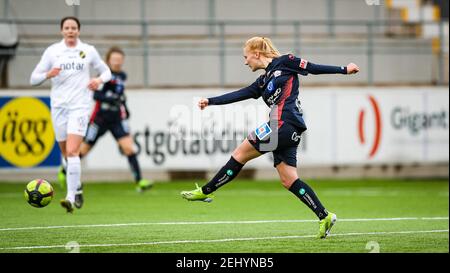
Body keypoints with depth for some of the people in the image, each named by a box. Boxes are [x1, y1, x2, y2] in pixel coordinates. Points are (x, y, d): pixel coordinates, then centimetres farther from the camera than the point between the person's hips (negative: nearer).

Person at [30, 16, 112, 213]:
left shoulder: (88, 51, 4)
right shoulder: (52, 51, 5)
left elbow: (106, 71, 16)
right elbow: (33, 79, 4)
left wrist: (99, 80, -7)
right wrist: (48, 74, -17)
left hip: (80, 106, -3)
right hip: (58, 106, 3)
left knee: (72, 151, -18)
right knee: (66, 154, 10)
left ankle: (71, 197, -21)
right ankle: (77, 186, 35)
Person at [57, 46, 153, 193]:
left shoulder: (122, 76, 7)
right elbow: (96, 95, -25)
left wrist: (124, 106, 14)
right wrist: (113, 99, -35)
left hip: (117, 119, 5)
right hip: (100, 118, -4)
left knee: (128, 147, -13)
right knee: (84, 149, 10)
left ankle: (139, 181, -17)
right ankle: (64, 171, 34)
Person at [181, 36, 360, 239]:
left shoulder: (284, 62, 3)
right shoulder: (263, 81, 25)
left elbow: (313, 68, 6)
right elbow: (239, 95, 23)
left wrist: (344, 70, 8)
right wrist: (210, 101, 19)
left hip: (283, 124, -9)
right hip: (288, 131, 9)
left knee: (240, 153, 1)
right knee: (289, 180, 4)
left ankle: (206, 191, 9)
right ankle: (324, 217, 2)